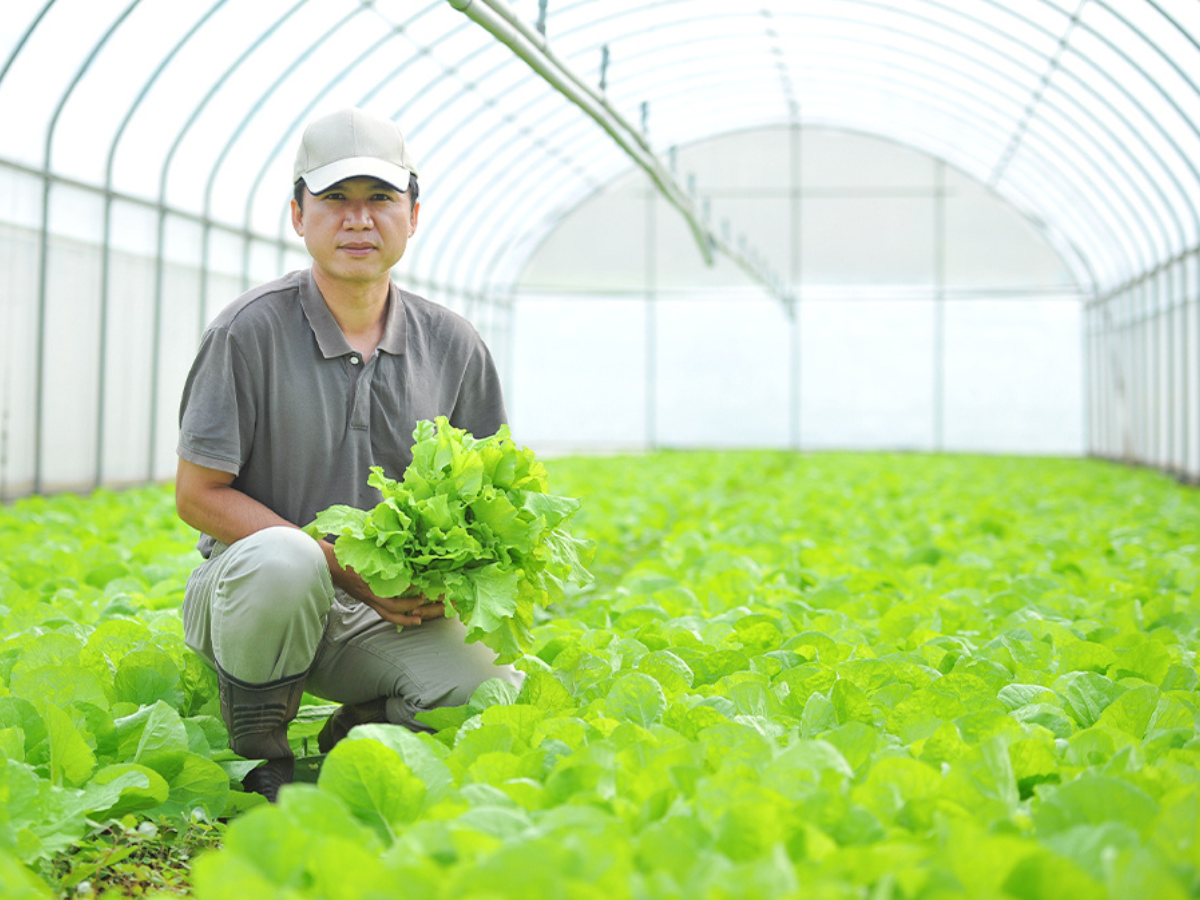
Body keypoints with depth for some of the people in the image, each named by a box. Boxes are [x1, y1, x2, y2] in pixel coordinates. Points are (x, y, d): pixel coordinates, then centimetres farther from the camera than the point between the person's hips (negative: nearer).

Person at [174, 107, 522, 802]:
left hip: (387, 613, 3)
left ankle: (359, 734, 10)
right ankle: (259, 763, -10)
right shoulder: (251, 331, -11)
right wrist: (345, 567, -20)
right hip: (242, 591, -3)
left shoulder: (453, 345, 1)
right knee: (282, 561, -39)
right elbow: (200, 495, -11)